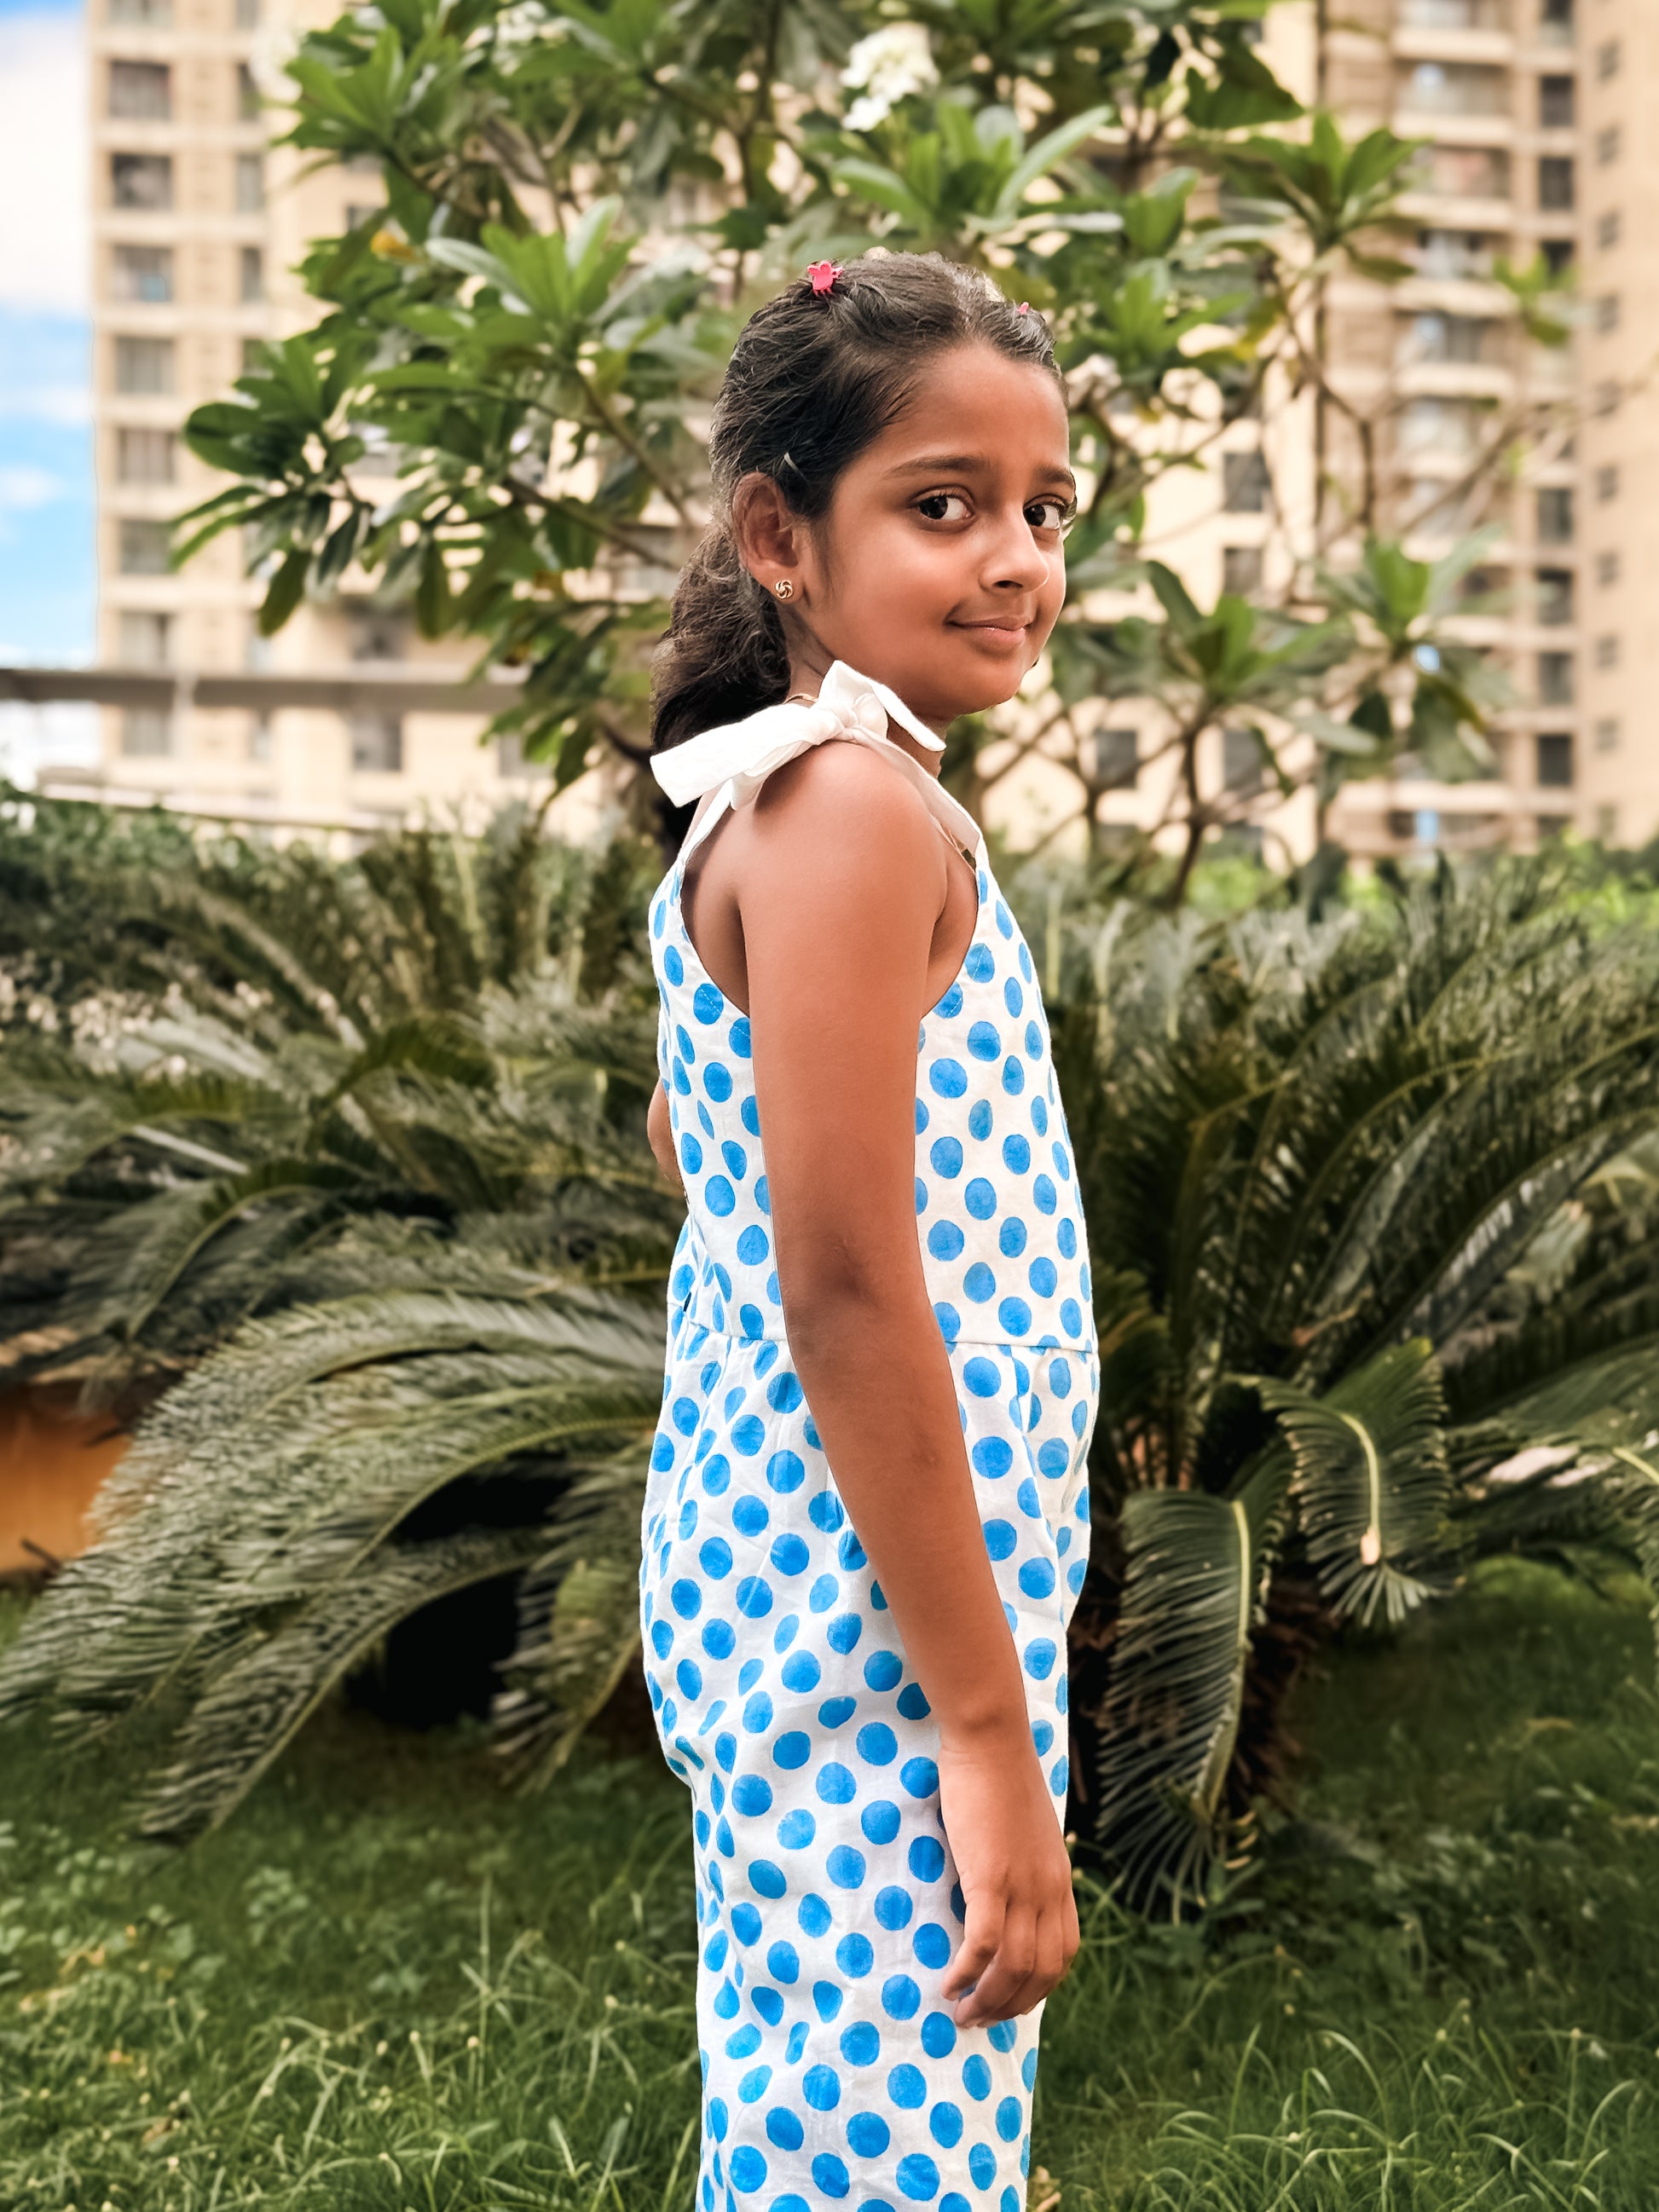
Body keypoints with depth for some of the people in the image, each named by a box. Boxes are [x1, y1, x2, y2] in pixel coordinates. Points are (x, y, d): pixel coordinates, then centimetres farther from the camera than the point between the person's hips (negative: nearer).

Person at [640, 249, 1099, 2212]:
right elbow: (846, 1291, -23)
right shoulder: (863, 804, -17)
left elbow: (687, 1127, 27)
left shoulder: (760, 802, 13)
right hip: (882, 1620, -10)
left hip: (776, 1582, 10)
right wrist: (989, 1730, -20)